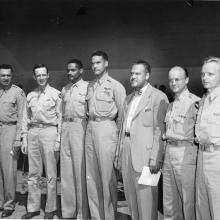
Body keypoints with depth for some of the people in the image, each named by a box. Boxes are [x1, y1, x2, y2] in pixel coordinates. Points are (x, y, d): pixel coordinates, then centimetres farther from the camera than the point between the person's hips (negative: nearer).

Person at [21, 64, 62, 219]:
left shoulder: (55, 94, 2)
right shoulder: (30, 95, 14)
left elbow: (60, 117, -1)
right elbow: (26, 118, 16)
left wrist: (58, 139, -8)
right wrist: (24, 139, 10)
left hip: (49, 132, -4)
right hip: (33, 133, 4)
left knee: (51, 174, 1)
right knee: (33, 173, 9)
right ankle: (33, 208, 19)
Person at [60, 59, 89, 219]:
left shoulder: (88, 87, -3)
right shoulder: (65, 89, 17)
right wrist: (61, 129, 12)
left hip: (80, 126, -6)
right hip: (65, 127, 6)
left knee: (80, 169, -2)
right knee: (66, 170, 10)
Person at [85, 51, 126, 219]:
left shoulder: (115, 85, -4)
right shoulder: (90, 86, 15)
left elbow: (122, 112, -6)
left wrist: (116, 131, -6)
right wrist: (91, 125, 9)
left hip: (106, 128, -7)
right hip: (90, 129, 7)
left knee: (107, 174, -3)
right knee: (91, 175, 10)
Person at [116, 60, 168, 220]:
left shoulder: (158, 97, -6)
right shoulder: (129, 99, 18)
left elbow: (160, 130, -12)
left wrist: (156, 159, -17)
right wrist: (119, 154, 15)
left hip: (144, 152, -7)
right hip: (127, 152, 7)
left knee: (145, 196, 0)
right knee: (131, 195, 13)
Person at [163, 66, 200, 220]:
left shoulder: (195, 102, -9)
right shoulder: (171, 105, 16)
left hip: (186, 154, -7)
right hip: (169, 153, 7)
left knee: (188, 199, 2)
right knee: (169, 200, 15)